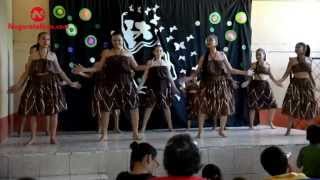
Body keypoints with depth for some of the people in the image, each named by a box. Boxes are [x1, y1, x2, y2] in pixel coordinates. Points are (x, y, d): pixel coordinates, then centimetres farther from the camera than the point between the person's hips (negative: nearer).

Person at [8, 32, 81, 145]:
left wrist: (70, 83, 11)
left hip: (51, 84, 0)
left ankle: (53, 137, 8)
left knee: (54, 111, -3)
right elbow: (26, 72, 7)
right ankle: (33, 137, 13)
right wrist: (18, 85, 1)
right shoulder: (33, 55, 6)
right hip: (35, 84, 0)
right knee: (32, 111, 0)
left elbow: (59, 71, 12)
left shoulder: (52, 55, 7)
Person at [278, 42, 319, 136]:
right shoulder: (293, 60, 1)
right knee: (292, 106, -10)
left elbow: (310, 73, 18)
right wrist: (280, 80, -19)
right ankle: (288, 129, -6)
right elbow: (287, 73, -3)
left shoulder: (309, 60, 9)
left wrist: (313, 83, 17)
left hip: (307, 84, 3)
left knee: (309, 106, 5)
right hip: (296, 84, -2)